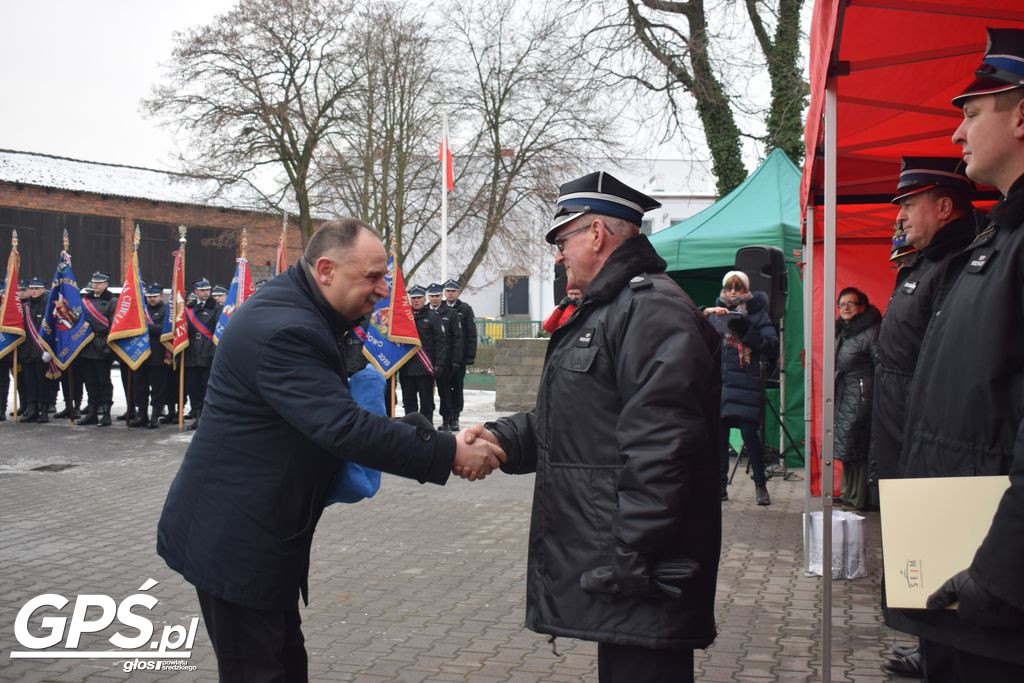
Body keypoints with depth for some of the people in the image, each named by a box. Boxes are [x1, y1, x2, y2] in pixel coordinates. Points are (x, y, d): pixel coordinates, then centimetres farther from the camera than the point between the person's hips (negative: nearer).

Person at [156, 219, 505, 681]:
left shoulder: (298, 311, 7)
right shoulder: (284, 329, -25)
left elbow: (333, 412, 12)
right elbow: (343, 427, -31)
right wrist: (449, 453, -27)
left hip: (256, 529, 10)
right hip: (236, 536, -10)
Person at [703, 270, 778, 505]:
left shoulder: (758, 315, 8)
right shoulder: (714, 315, 16)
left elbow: (772, 348, -2)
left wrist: (747, 332, -13)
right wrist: (704, 314, -12)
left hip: (746, 384, -3)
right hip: (718, 382, 3)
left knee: (750, 433, -9)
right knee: (719, 435, 2)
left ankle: (760, 485, 6)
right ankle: (721, 486, 12)